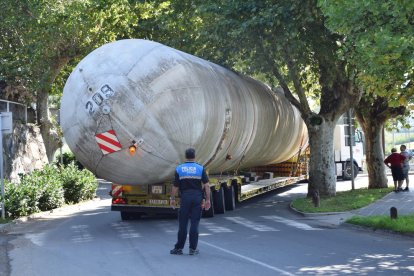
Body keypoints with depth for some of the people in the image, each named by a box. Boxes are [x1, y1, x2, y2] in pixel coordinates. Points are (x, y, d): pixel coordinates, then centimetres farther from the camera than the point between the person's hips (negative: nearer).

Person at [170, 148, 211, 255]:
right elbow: (206, 185, -4)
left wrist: (172, 199, 14)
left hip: (185, 197, 0)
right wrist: (208, 200, 0)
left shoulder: (179, 169, 2)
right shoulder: (200, 168, 1)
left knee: (183, 223, 5)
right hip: (197, 197, 0)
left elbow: (175, 186, 3)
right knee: (194, 223, 3)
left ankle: (179, 248, 9)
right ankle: (193, 249, 5)